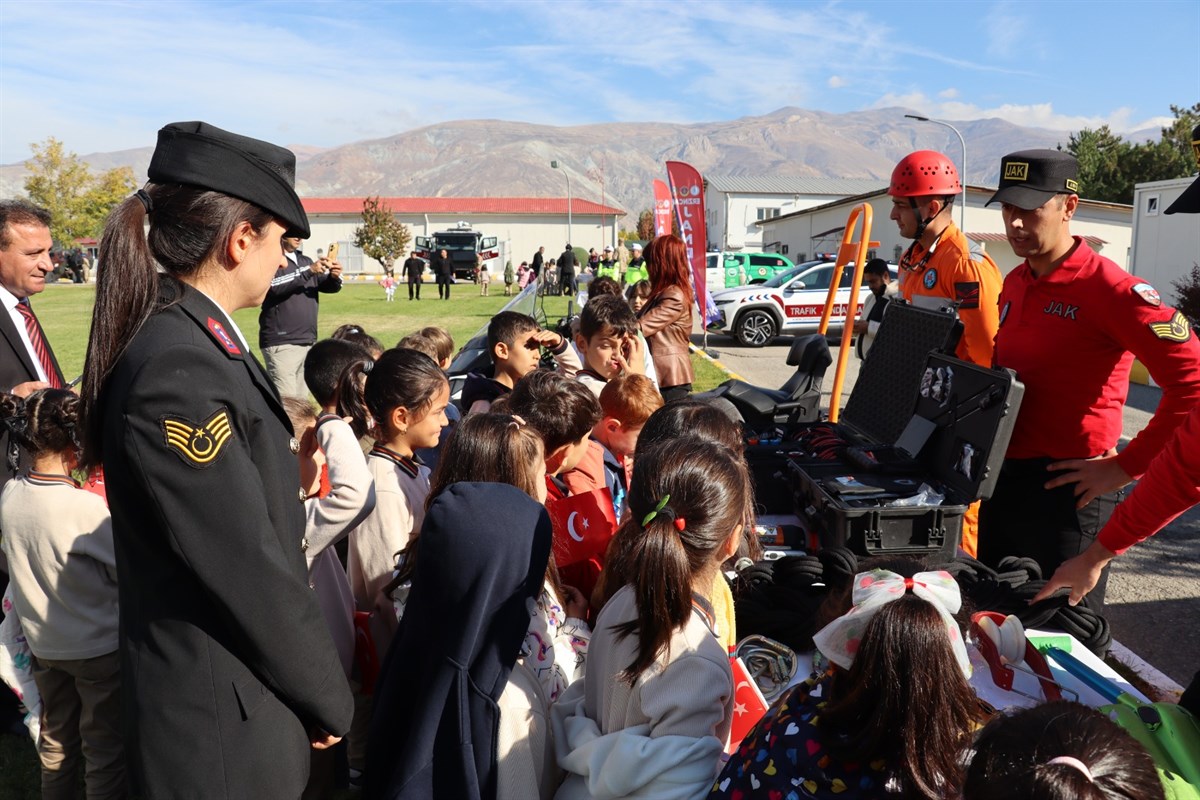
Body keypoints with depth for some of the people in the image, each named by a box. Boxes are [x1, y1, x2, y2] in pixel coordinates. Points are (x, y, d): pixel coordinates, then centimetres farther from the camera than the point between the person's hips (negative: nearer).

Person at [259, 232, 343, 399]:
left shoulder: (305, 260, 16)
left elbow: (328, 286, 13)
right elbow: (275, 286, -20)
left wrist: (335, 277, -10)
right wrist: (309, 271, -25)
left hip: (307, 341, 7)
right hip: (281, 343, -7)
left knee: (299, 400, 11)